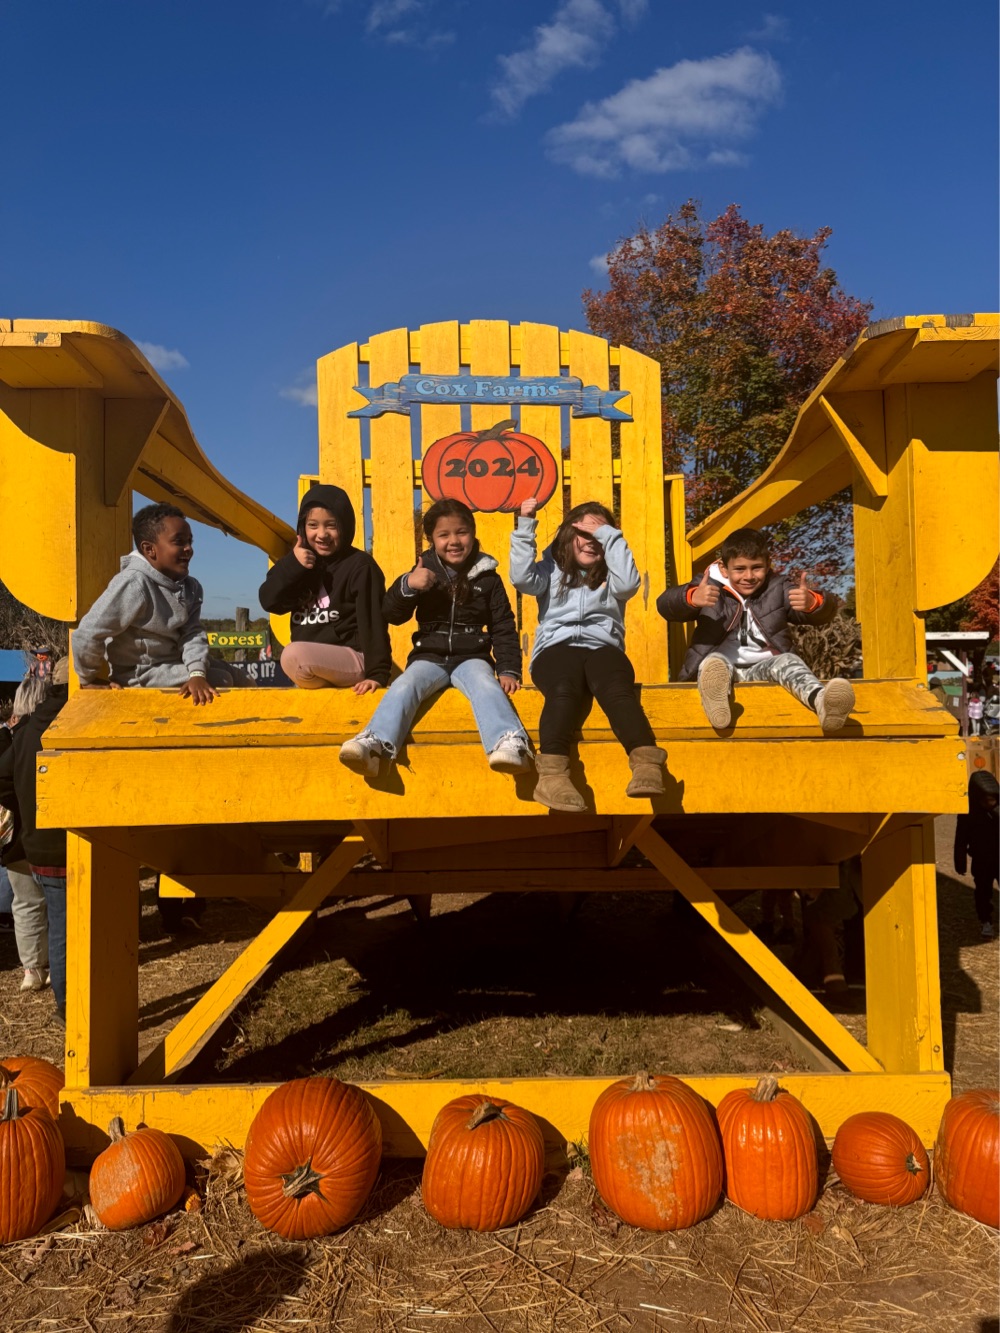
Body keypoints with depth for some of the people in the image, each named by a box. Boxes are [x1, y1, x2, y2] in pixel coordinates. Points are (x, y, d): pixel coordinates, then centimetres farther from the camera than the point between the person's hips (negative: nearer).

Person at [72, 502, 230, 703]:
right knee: (223, 682, -17)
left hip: (174, 664, 8)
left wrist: (197, 674, -30)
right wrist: (89, 680, -12)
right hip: (141, 675, -8)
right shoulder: (134, 584, -26)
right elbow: (87, 634, -25)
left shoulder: (190, 587, 0)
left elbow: (193, 633, -11)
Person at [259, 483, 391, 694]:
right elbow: (269, 601, 2)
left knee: (293, 655, -29)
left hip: (352, 660, -8)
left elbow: (373, 623, -16)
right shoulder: (300, 562, 11)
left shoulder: (360, 566, -10)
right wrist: (291, 566, -13)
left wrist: (377, 672, -24)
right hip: (310, 666, 8)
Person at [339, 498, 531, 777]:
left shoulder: (488, 577, 8)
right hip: (430, 657, 1)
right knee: (404, 686, -28)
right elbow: (393, 615, 1)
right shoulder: (425, 573, 10)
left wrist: (508, 670, -5)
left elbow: (503, 628, 9)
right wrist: (406, 585, -19)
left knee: (486, 685, -32)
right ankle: (375, 744, -44)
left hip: (472, 657, -1)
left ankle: (509, 743, -52)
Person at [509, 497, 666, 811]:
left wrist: (609, 535, 6)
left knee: (616, 688, -35)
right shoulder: (551, 569, 23)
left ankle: (648, 765, -55)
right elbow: (521, 578, 2)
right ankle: (551, 775, -56)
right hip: (556, 647, -1)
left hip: (602, 647, 1)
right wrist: (525, 526, 0)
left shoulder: (609, 576, 25)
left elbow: (628, 583, 0)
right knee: (565, 688, -37)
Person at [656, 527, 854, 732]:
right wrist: (692, 598, -34)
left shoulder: (778, 588, 10)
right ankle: (716, 699, -69)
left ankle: (820, 700, -60)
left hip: (764, 669, 2)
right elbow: (665, 604, -9)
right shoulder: (709, 586, 6)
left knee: (788, 660, -28)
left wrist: (812, 602, -29)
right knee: (715, 661, -33)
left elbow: (826, 611, -2)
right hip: (723, 668, -1)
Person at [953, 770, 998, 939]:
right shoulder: (968, 813, -13)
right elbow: (961, 841, -6)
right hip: (981, 861, -1)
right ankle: (985, 922, 22)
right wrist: (961, 863, -6)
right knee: (983, 891, 8)